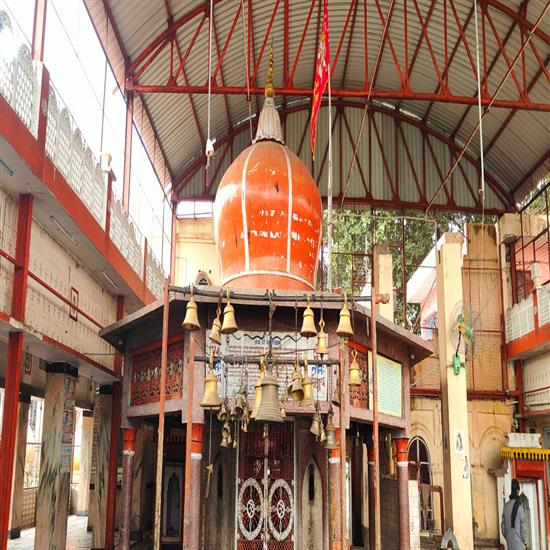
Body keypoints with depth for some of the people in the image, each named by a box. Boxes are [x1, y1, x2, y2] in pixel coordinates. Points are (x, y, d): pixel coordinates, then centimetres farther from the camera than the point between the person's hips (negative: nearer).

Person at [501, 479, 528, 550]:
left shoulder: (506, 506, 6)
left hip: (509, 543, 6)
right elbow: (523, 525, -10)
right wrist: (524, 541, 2)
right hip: (518, 541, -6)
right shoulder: (519, 505, -11)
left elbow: (503, 525, 9)